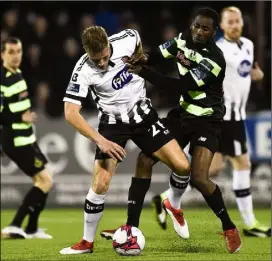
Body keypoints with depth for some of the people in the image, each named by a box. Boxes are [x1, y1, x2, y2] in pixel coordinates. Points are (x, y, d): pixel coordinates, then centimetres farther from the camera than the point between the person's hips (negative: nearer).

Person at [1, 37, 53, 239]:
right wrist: (20, 118, -23)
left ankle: (31, 229, 22)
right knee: (46, 181, -9)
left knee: (41, 181, 14)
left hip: (26, 138, 10)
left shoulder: (17, 73, 10)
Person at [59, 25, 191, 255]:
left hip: (142, 114, 3)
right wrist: (101, 140, -34)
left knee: (182, 167, -9)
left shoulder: (126, 40, -18)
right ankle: (87, 242, 4)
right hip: (113, 123, -3)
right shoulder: (83, 71, -25)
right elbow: (70, 113, -28)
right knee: (100, 184, -15)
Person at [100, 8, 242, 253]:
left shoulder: (214, 60, -25)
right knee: (145, 161, 1)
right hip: (183, 113, 7)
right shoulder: (184, 39, -3)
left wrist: (142, 71, -31)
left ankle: (229, 228, 2)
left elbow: (180, 85, -28)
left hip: (206, 121, -7)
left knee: (199, 178, -20)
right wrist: (144, 59, -21)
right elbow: (159, 55, 4)